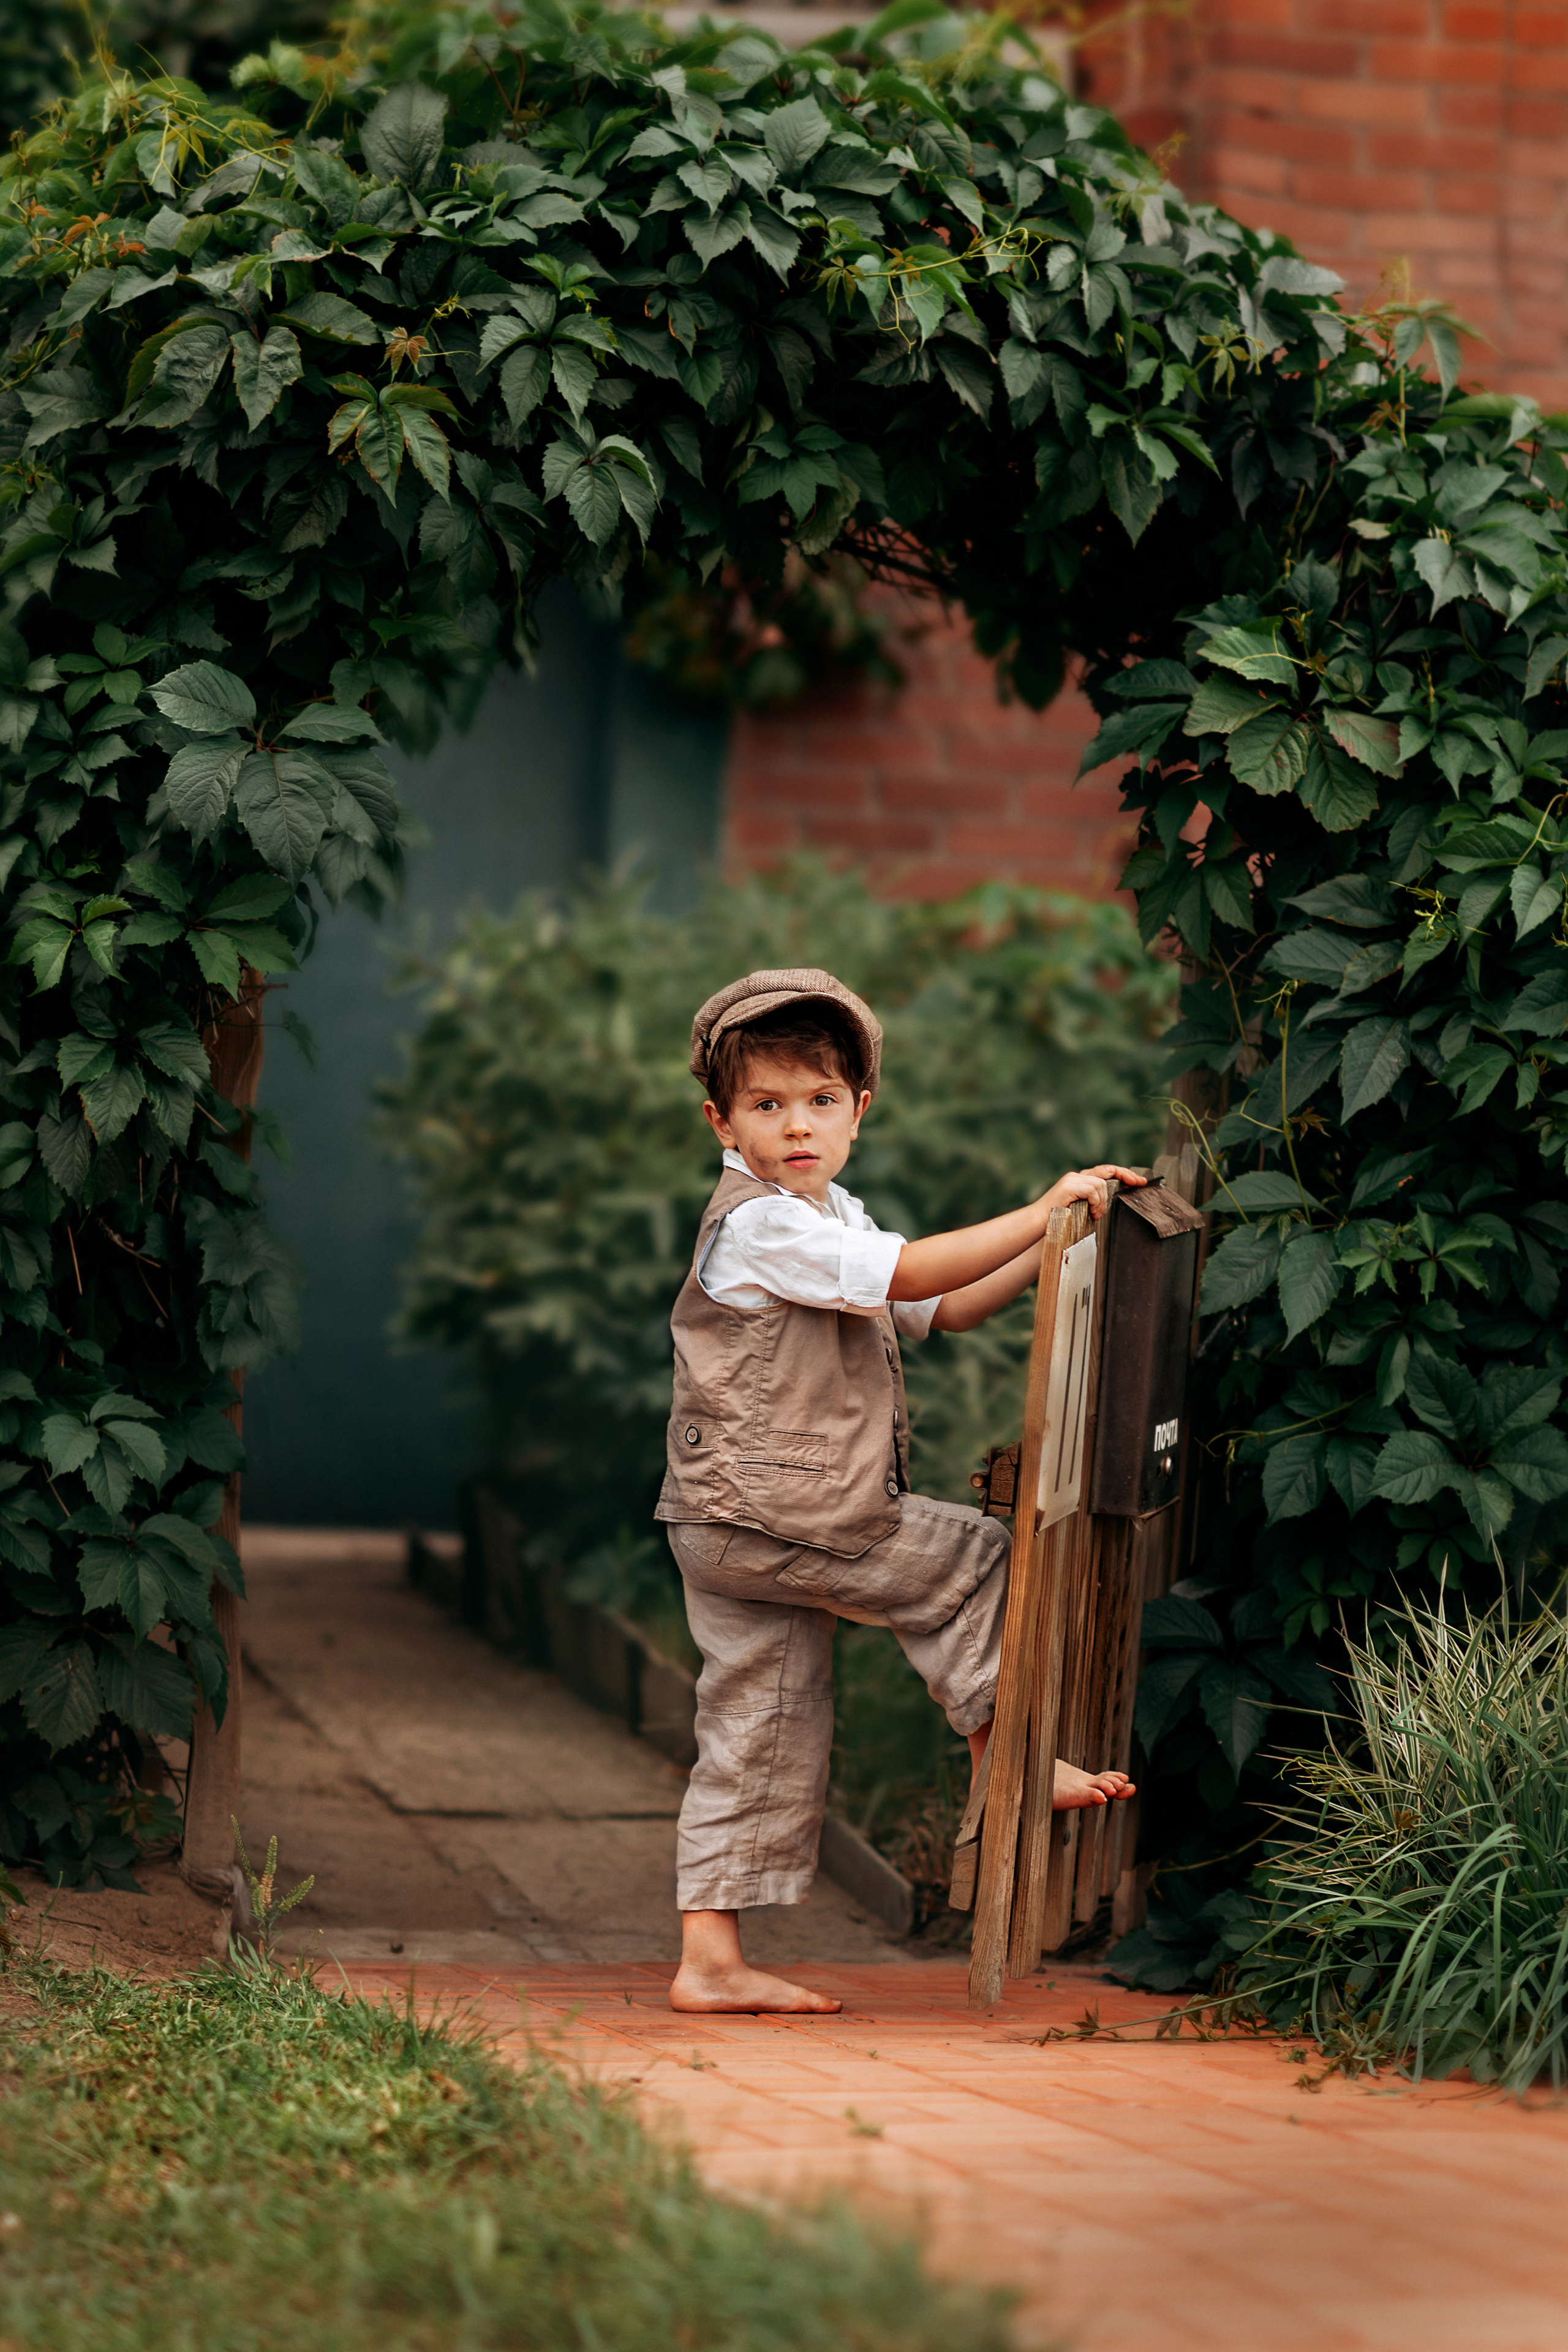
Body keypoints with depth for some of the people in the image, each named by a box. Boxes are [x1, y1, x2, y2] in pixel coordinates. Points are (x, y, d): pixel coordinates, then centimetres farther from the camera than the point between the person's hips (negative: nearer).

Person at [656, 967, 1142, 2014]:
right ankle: (1000, 1751, 14)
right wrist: (1041, 1211, -20)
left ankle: (712, 1960, 9)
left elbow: (940, 1311, 23)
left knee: (765, 1731, 9)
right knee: (975, 1562, -1)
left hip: (735, 1527, 10)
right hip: (766, 1510, -10)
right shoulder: (762, 1224, -15)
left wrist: (1053, 1250, 11)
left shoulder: (827, 1220, 19)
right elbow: (908, 1274, -24)